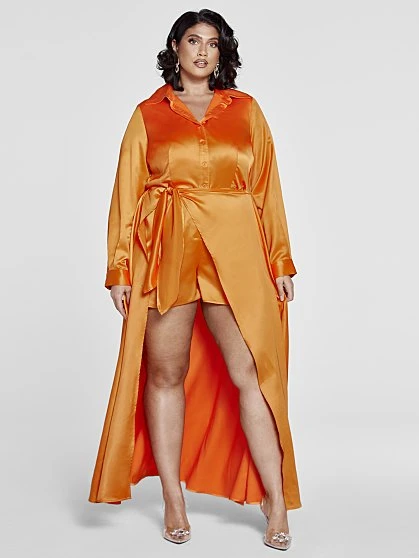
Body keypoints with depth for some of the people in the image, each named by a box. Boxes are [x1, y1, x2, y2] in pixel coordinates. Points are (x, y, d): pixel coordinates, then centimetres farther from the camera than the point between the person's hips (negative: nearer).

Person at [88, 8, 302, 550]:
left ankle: (277, 503, 1)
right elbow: (126, 194, 8)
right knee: (165, 375, 3)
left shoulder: (246, 110, 14)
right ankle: (173, 502, 13)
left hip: (235, 255, 0)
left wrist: (281, 262, 4)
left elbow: (267, 188, 11)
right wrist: (120, 269, 0)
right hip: (166, 255, 0)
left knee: (252, 375, -6)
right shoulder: (148, 115, 12)